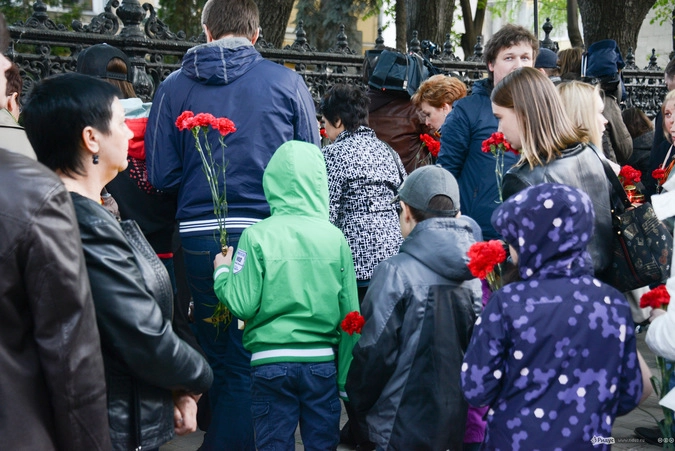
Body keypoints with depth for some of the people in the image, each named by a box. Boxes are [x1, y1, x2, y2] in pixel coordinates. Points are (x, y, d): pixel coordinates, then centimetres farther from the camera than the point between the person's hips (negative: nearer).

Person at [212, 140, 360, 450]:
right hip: (322, 361, 1)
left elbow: (242, 305, -11)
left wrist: (221, 272, 9)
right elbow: (350, 313, -2)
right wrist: (346, 377, 8)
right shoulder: (335, 237, -4)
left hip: (271, 362, -1)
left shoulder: (257, 235, -9)